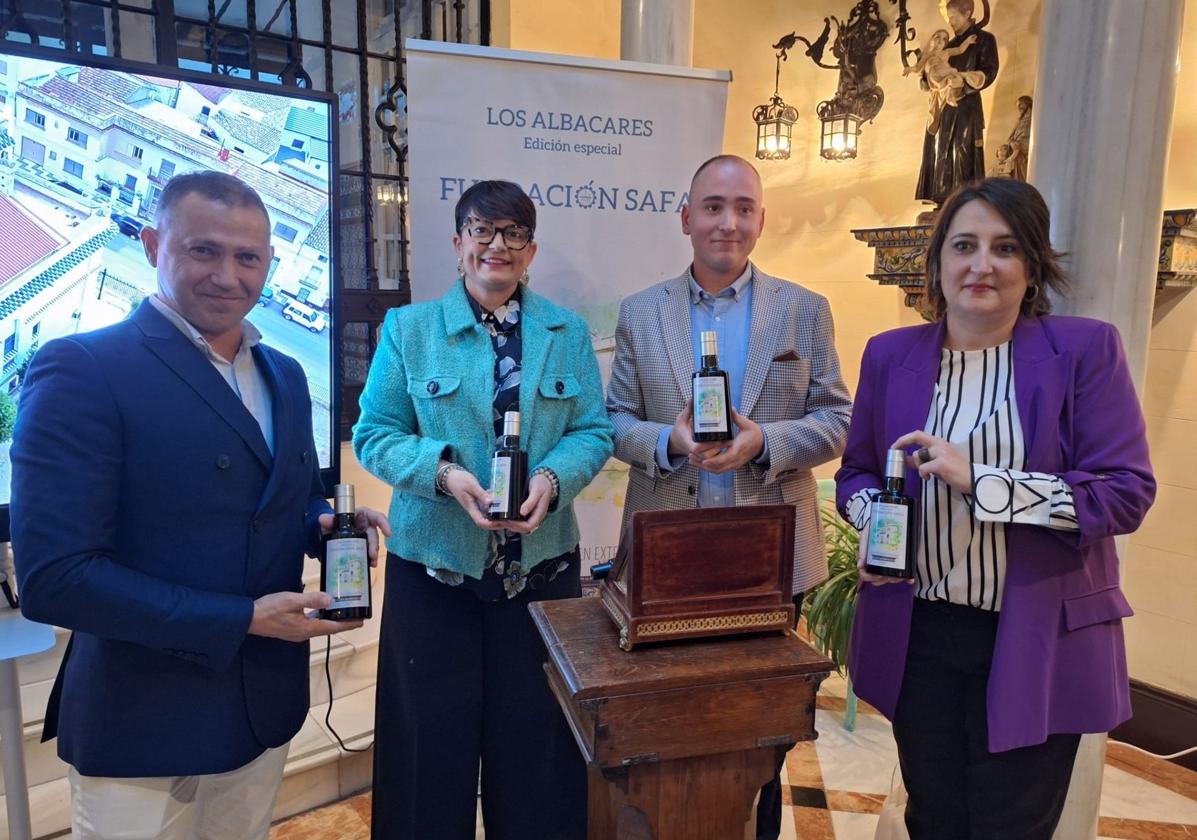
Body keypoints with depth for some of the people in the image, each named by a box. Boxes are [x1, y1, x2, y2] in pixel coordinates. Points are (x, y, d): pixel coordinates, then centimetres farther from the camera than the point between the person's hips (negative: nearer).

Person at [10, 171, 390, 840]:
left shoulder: (284, 376, 6)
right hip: (146, 725, -6)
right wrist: (243, 620, -21)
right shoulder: (80, 370, -15)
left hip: (267, 709, 6)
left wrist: (331, 522, -8)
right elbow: (54, 575, -20)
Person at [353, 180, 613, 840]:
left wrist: (553, 477, -17)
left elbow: (592, 430, 3)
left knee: (534, 737, 13)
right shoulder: (408, 328, 2)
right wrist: (444, 470, -19)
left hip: (542, 564, 2)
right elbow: (374, 434, -2)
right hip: (435, 568, -1)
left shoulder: (567, 332, 7)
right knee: (434, 735, 11)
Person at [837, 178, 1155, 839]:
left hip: (1037, 641, -2)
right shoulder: (891, 355, 3)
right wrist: (871, 521, -11)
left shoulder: (1085, 349, -6)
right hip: (918, 634, 3)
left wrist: (978, 479, -24)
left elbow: (1127, 492, -12)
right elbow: (857, 470, 11)